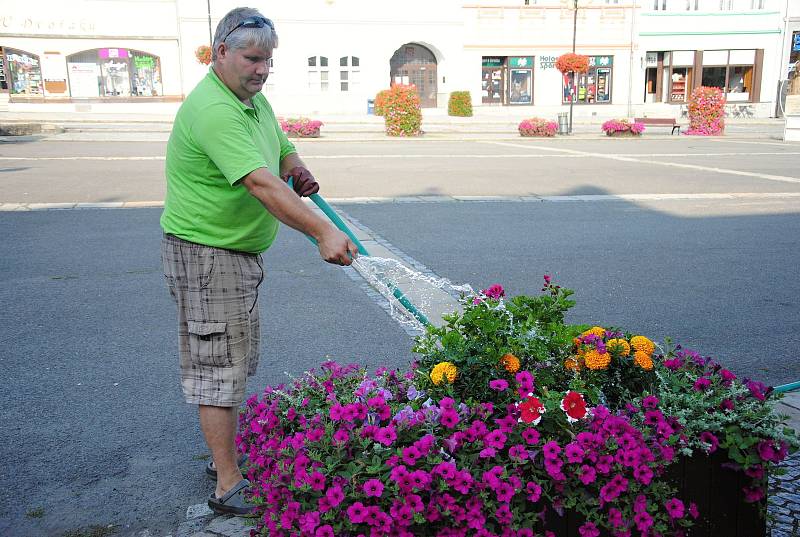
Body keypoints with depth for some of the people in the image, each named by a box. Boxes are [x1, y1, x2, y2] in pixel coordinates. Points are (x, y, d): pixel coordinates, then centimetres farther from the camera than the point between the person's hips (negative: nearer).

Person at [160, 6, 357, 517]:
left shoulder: (256, 101, 9)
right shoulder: (212, 110, -24)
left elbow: (283, 150, 23)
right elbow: (260, 183, -35)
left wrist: (297, 170, -1)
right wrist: (323, 232, -42)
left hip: (240, 253, 10)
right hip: (206, 254, -10)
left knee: (236, 362, 18)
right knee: (219, 368, -4)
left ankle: (228, 455, 34)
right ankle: (228, 488, 6)